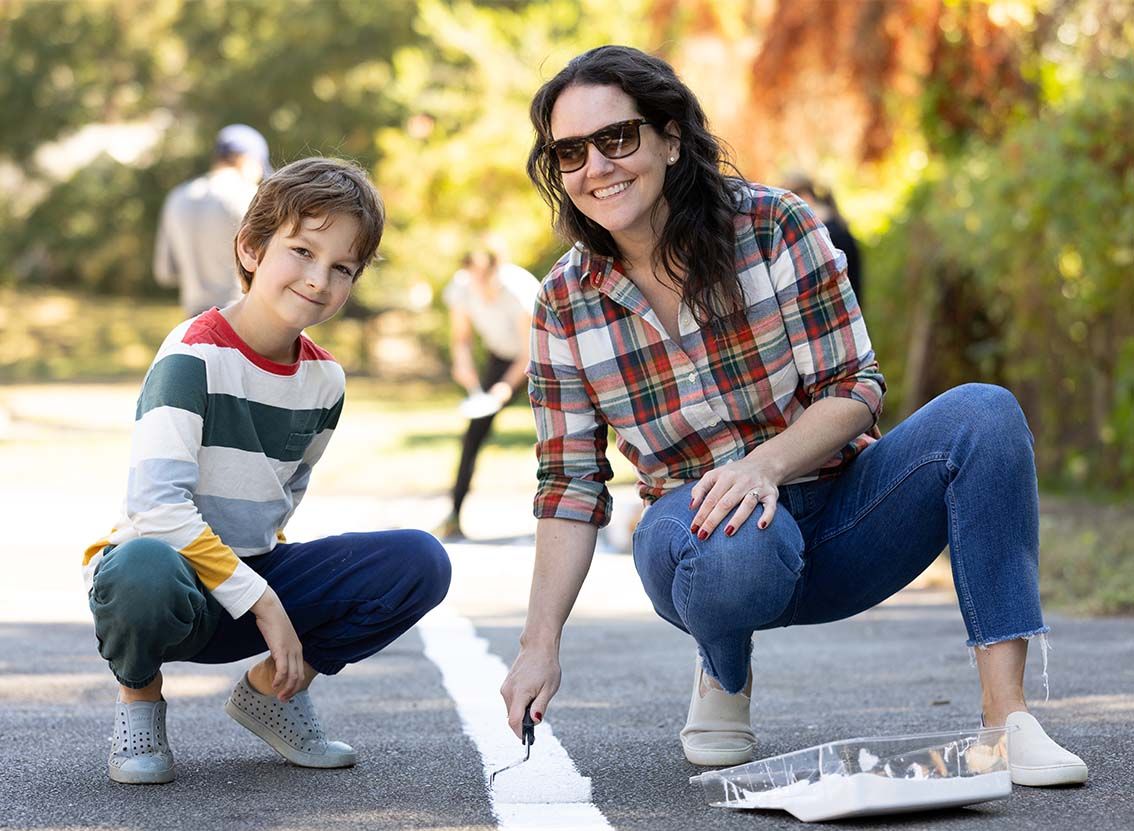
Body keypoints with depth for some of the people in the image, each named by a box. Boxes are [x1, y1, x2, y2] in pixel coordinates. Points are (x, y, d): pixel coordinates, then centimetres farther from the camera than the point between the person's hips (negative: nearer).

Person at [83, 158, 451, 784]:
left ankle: (273, 687, 8)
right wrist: (259, 600, -26)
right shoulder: (195, 355, -17)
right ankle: (139, 696, -6)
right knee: (144, 571, -43)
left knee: (419, 562, -15)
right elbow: (156, 503, -27)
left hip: (254, 575, 6)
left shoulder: (323, 379, 3)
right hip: (176, 571, -6)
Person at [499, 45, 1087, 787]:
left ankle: (1007, 713, -28)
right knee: (741, 547, -39)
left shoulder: (776, 226, -10)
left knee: (983, 413, -25)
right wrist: (541, 642, -12)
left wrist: (767, 463, -29)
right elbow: (572, 486, -2)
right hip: (703, 531, -1)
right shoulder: (566, 306, -4)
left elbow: (856, 389, -10)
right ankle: (724, 676, -1)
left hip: (837, 514, 1)